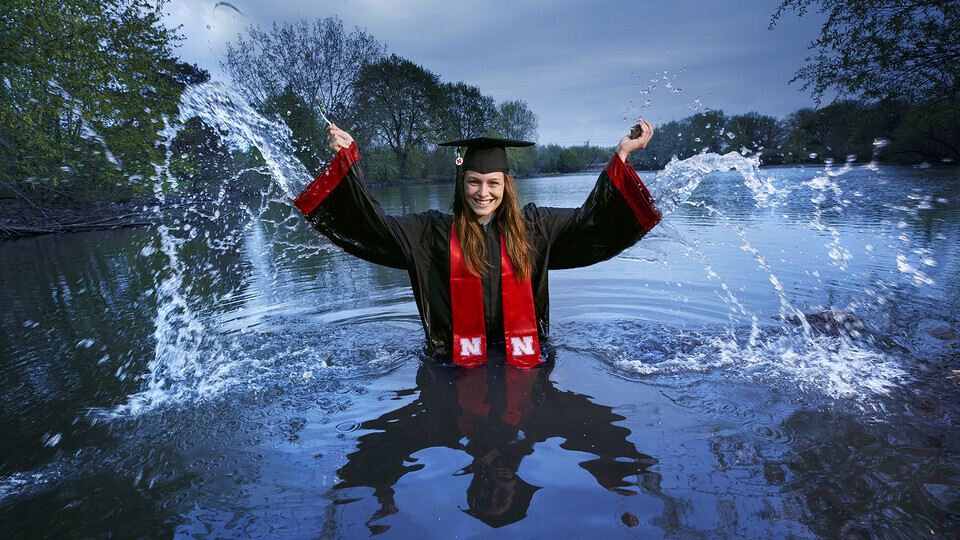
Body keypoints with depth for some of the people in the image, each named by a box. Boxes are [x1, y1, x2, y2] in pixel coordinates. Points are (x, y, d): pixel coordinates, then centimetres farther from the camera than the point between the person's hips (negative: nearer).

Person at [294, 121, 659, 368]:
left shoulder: (530, 227, 4)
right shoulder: (436, 232, 0)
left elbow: (590, 222, 6)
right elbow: (375, 227, -3)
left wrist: (621, 154, 2)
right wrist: (348, 157, -8)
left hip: (521, 358, 1)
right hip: (459, 360, 0)